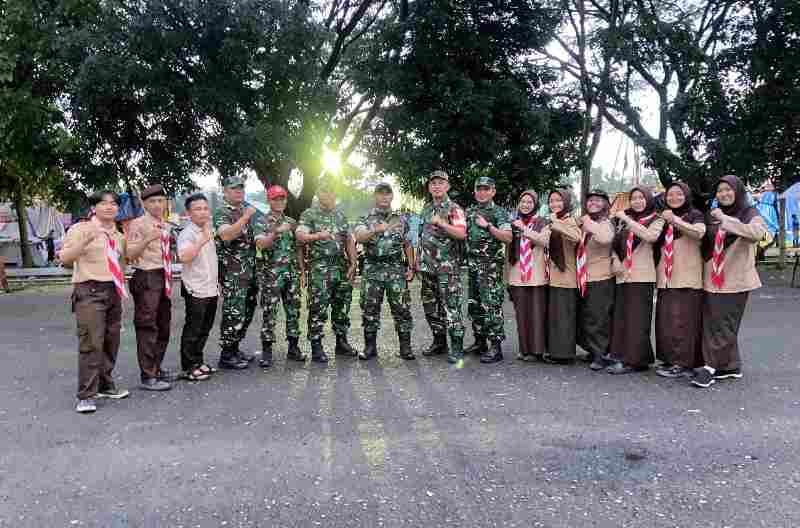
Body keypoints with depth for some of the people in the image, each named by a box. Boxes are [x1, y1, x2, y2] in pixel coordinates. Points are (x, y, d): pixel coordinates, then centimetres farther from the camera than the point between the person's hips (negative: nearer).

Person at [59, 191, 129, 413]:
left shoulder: (118, 235, 15)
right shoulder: (81, 229, -3)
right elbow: (65, 258, -14)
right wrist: (85, 241, -27)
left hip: (113, 292, 7)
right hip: (89, 291, -7)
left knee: (111, 341, 11)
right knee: (91, 343, -11)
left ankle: (105, 385, 25)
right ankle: (86, 395, -6)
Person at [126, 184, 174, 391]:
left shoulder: (167, 226, 15)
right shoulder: (138, 224, -7)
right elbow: (130, 254, -15)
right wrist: (148, 239, -27)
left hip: (164, 277, 8)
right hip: (147, 278, -8)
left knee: (163, 325, 15)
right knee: (147, 327, -7)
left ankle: (156, 368, 28)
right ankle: (148, 377, -4)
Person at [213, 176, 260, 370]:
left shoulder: (248, 209, 17)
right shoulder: (221, 212, -8)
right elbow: (226, 235, -28)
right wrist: (245, 217, -31)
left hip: (250, 270, 8)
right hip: (232, 271, -8)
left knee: (247, 310, 13)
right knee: (234, 312, -7)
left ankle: (234, 348, 25)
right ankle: (226, 355, 1)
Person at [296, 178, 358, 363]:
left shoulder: (340, 215, 16)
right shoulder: (309, 214, 0)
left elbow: (349, 240, 17)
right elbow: (300, 236, -16)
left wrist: (353, 263, 7)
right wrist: (317, 236, -35)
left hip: (342, 267, 5)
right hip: (319, 269, -5)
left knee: (342, 307, 10)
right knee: (318, 309, -6)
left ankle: (342, 342, 22)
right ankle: (316, 347, 1)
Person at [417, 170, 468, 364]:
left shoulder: (454, 209, -4)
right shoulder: (426, 209, 17)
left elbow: (461, 233, -17)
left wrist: (441, 223, -26)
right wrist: (418, 260, 18)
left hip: (447, 267, -7)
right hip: (427, 266, 7)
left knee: (451, 307, -9)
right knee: (430, 306, 12)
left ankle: (456, 347, -5)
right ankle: (439, 342, 24)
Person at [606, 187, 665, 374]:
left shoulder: (656, 220, 1)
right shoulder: (624, 220, 16)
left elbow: (650, 236, -20)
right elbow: (615, 243, 20)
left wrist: (627, 220, -17)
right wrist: (615, 259, 2)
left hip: (641, 276, -6)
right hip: (623, 275, 6)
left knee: (636, 318, -6)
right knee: (621, 317, 7)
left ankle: (633, 360, -2)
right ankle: (622, 356, 14)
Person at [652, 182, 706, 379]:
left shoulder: (695, 215, 3)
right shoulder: (663, 219, 20)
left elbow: (699, 232, -19)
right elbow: (655, 245, 27)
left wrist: (675, 220, -23)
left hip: (687, 277, -6)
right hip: (665, 278, 6)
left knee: (683, 319, -8)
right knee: (665, 320, 5)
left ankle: (684, 362, -3)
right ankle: (670, 359, 14)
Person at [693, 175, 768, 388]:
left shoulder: (750, 214, -2)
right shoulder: (713, 216, 13)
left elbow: (758, 233, -25)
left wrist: (725, 220, -26)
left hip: (735, 279, -6)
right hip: (712, 279, 6)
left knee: (723, 325, -6)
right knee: (712, 324, 7)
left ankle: (711, 367, -2)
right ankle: (731, 366, 18)